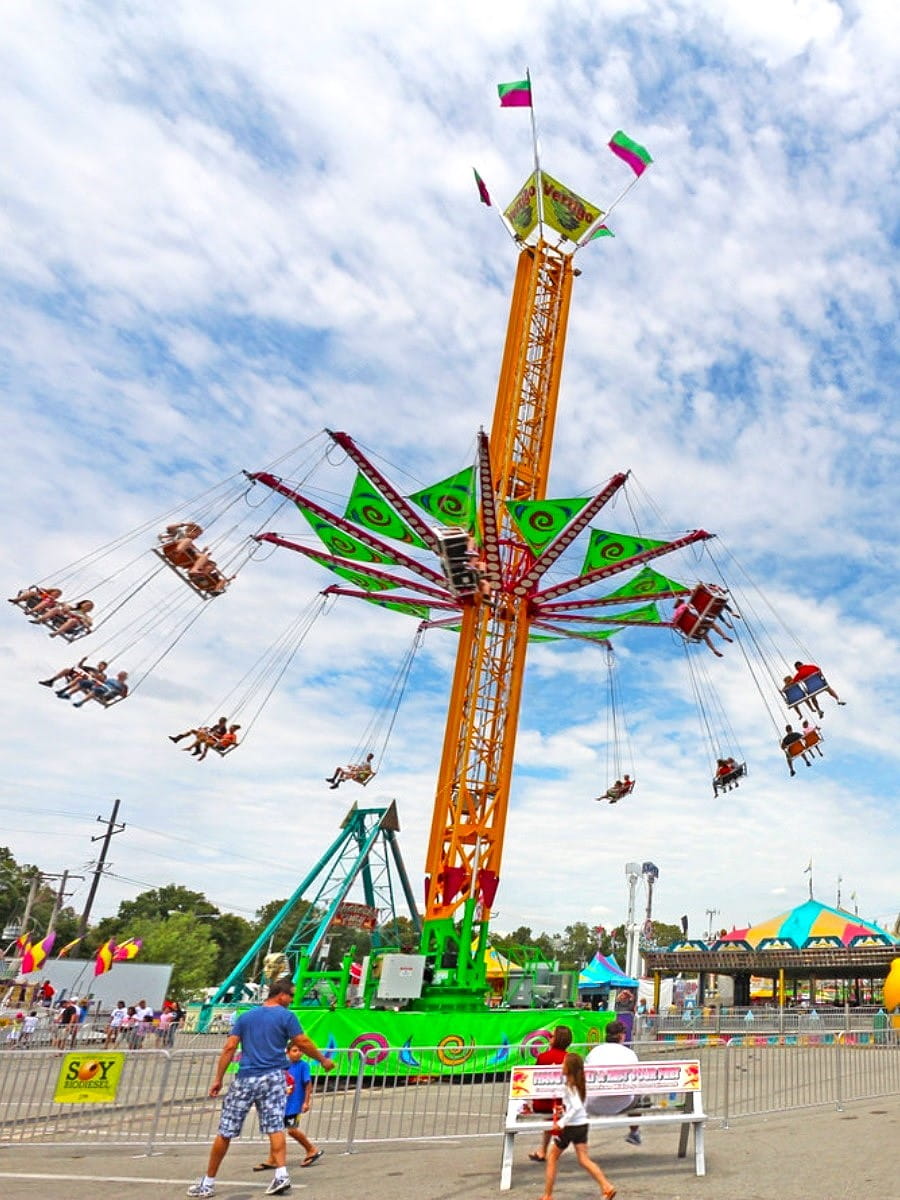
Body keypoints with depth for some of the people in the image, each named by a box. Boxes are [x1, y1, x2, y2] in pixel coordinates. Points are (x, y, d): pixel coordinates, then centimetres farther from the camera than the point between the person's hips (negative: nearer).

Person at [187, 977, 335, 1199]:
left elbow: (229, 1048, 5)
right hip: (273, 1078, -2)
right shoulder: (286, 1016, 0)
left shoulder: (245, 1016, 12)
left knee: (225, 1132, 8)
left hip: (245, 1079, 2)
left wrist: (218, 1079, 7)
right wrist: (323, 1060, 10)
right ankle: (281, 1174, -8)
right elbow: (302, 1043, -2)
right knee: (275, 1127, 3)